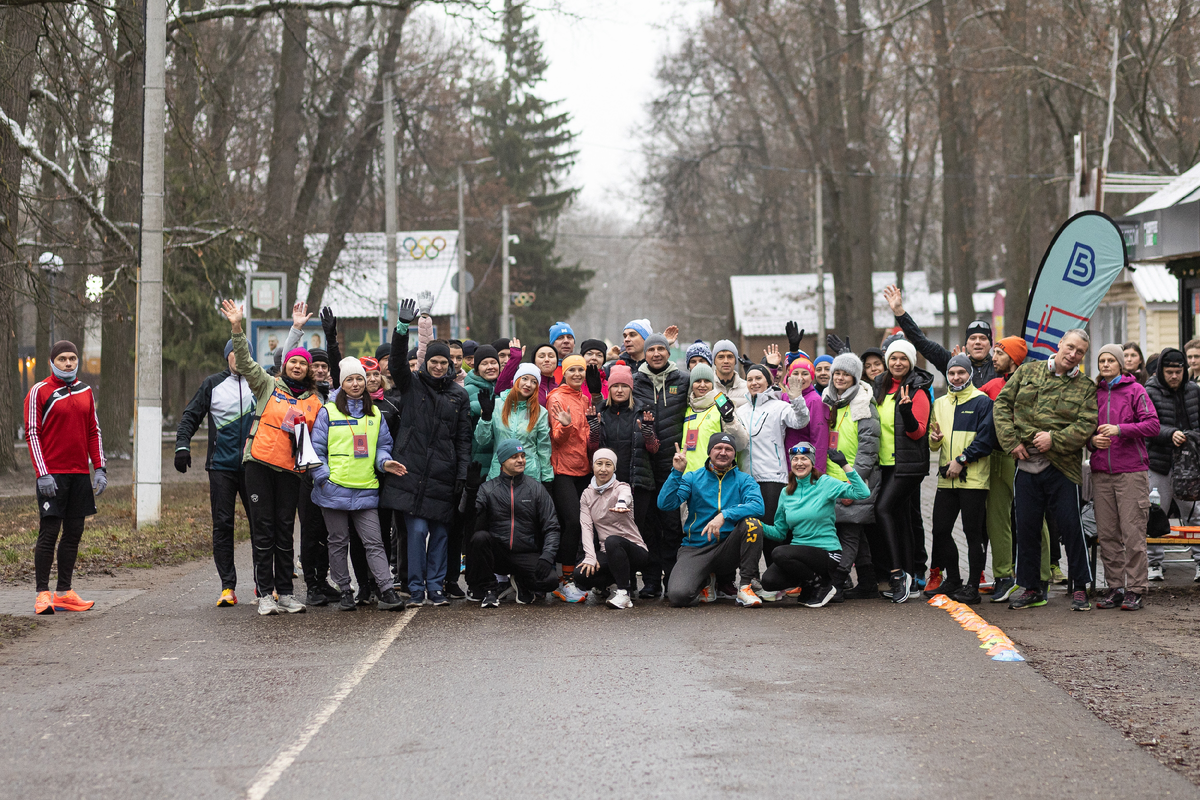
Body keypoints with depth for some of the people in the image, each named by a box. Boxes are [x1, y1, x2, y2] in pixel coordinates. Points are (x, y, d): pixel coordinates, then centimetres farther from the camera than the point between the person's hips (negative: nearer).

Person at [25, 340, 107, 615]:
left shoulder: (85, 392, 13)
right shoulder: (39, 392, -4)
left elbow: (94, 432, 16)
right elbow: (32, 434, -7)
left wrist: (100, 468, 7)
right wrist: (43, 474, -14)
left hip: (80, 475, 6)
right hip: (52, 476, -6)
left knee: (73, 533, 6)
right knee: (49, 533, -6)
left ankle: (64, 593, 12)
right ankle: (43, 594, -3)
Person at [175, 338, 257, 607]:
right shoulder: (213, 385, 7)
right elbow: (191, 415, 8)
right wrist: (182, 444, -5)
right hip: (221, 466, 0)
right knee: (222, 525, -1)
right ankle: (227, 586, 2)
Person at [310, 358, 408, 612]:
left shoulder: (375, 414, 14)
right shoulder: (328, 412, 4)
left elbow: (383, 445, 17)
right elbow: (316, 449, 2)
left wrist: (384, 461, -4)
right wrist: (323, 477, -8)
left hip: (366, 490, 2)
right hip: (334, 490, -2)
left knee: (374, 542, -4)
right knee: (339, 543, 5)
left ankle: (387, 591, -9)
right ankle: (345, 592, 12)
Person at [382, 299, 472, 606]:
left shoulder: (459, 395, 12)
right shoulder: (412, 385, 8)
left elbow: (463, 438, 10)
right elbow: (397, 362, -10)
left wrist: (462, 474, 3)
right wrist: (403, 328, -24)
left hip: (443, 474, 2)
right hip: (412, 470, -2)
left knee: (440, 531, 3)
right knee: (417, 529, -7)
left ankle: (435, 586, 13)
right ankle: (416, 589, 2)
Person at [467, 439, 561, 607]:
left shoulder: (536, 489, 7)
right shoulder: (487, 489, 4)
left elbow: (551, 527, 2)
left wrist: (547, 556, -14)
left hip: (526, 555, 0)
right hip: (496, 553, 0)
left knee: (550, 580, -27)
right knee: (479, 537, -32)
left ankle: (521, 582, 10)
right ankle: (488, 590, -10)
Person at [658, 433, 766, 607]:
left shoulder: (743, 480, 6)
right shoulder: (692, 478, 7)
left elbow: (758, 506, -16)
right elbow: (666, 504, -7)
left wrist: (724, 515, -29)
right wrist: (677, 472, -17)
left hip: (728, 549, 0)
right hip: (695, 550, 0)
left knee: (752, 523, -29)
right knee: (678, 595, -26)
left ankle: (746, 585, -17)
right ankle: (706, 584, 12)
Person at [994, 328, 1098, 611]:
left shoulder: (1086, 387, 4)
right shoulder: (1027, 372, 9)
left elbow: (1085, 426, -5)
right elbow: (1002, 404, 7)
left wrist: (1054, 439, -18)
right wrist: (1012, 441, -3)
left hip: (1062, 466, -2)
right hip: (1026, 464, 2)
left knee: (1071, 526, -2)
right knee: (1026, 528, 6)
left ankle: (1079, 588, 9)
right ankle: (1031, 589, 18)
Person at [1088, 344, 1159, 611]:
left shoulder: (1135, 390, 1)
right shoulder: (1094, 392, 14)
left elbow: (1152, 424, -7)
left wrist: (1120, 429, -18)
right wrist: (1092, 440, -2)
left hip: (1131, 471, -4)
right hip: (1101, 473, 5)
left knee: (1133, 533, -6)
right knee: (1107, 535, 4)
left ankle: (1135, 589, -2)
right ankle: (1115, 588, 10)